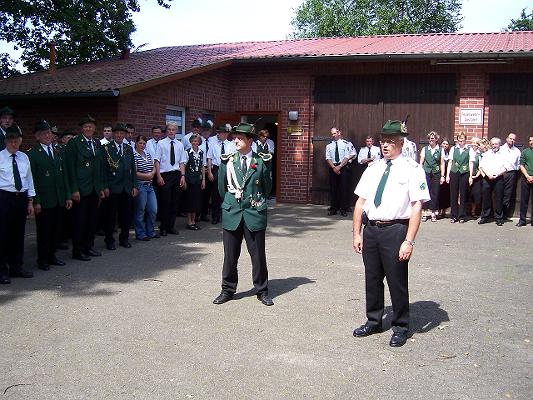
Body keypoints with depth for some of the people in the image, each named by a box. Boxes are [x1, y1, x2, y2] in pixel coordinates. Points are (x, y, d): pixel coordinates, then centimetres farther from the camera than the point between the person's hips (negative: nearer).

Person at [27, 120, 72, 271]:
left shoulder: (58, 153, 14)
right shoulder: (32, 154, -6)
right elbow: (32, 180, -9)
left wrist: (68, 196, 10)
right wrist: (36, 201, -14)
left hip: (59, 200, 6)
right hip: (44, 201, -5)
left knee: (56, 230, 11)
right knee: (44, 231, 4)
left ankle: (51, 255, 25)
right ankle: (42, 260, 16)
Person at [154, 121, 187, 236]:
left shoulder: (180, 145, 10)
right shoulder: (161, 143, 0)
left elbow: (182, 162, 10)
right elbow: (157, 161, -3)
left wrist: (182, 176, 0)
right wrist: (158, 176, -10)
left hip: (177, 174, 4)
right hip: (165, 175, -4)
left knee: (175, 201, 7)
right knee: (165, 201, -2)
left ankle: (171, 226, 18)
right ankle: (163, 227, 9)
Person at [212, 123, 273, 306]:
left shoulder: (262, 161, -1)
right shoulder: (228, 160, 4)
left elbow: (267, 187, 7)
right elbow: (222, 187, 12)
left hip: (254, 213, -1)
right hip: (231, 214, 2)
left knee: (258, 255, 6)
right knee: (230, 255, 8)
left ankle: (262, 291, 19)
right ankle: (228, 289, 22)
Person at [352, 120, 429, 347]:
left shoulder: (412, 169, -8)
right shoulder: (373, 169, 10)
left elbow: (417, 207, -13)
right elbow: (360, 202, 11)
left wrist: (409, 241, -18)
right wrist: (357, 233, 7)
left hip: (396, 230, -5)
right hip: (371, 229, 5)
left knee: (397, 281, 6)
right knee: (372, 279, 17)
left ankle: (400, 327, 26)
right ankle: (373, 322, 36)